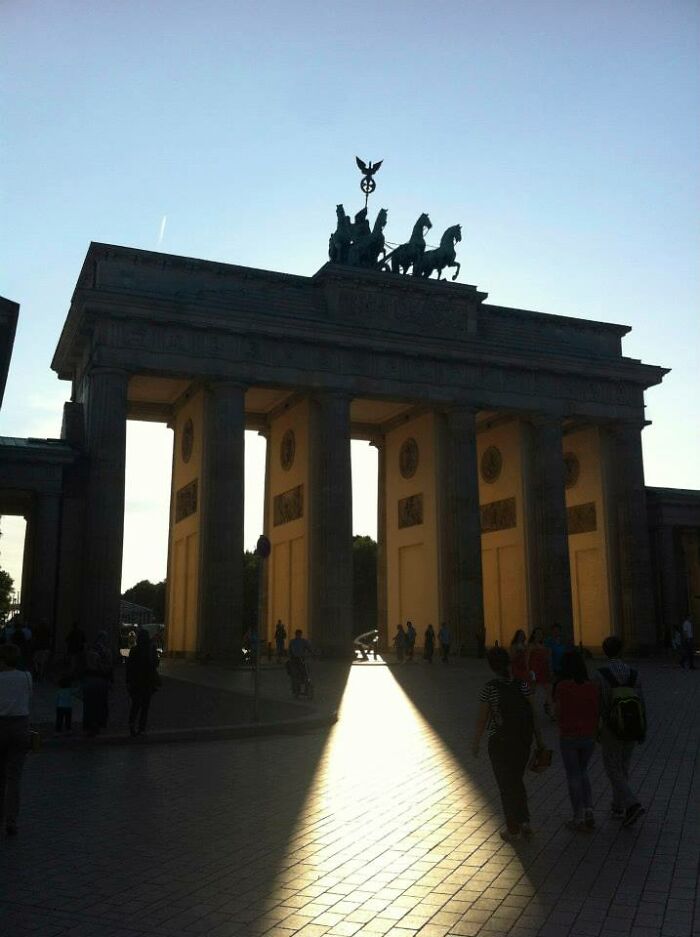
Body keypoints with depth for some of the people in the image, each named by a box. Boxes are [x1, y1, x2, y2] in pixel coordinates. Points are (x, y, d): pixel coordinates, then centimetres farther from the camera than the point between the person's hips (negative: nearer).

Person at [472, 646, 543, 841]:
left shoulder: (490, 688, -15)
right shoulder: (523, 684, -6)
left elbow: (482, 719, -11)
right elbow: (533, 713, -3)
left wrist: (476, 743, 1)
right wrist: (539, 738, 7)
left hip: (499, 742, -3)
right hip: (523, 740, 3)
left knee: (506, 784, 12)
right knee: (517, 781, 22)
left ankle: (513, 829, 18)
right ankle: (524, 821, 11)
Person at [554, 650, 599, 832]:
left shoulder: (562, 687, -15)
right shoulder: (592, 687, -5)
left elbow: (558, 712, -11)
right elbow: (598, 713, -2)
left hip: (568, 736, -3)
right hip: (589, 736, 4)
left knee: (573, 776, 9)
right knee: (583, 772, 23)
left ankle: (579, 818, 14)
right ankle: (589, 810, 12)